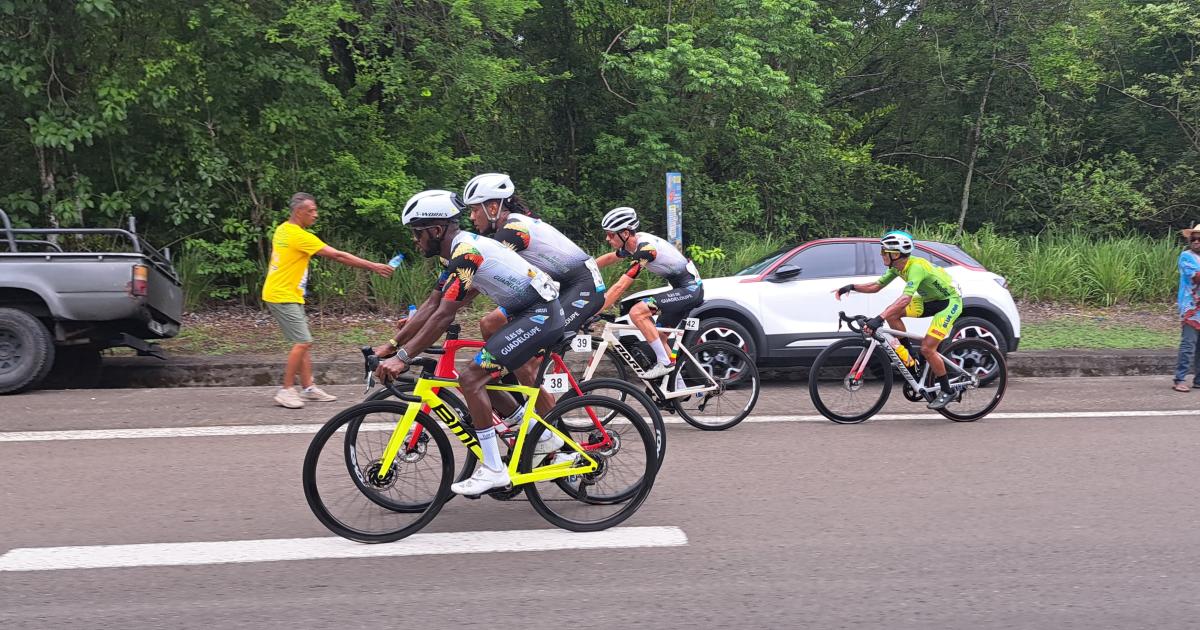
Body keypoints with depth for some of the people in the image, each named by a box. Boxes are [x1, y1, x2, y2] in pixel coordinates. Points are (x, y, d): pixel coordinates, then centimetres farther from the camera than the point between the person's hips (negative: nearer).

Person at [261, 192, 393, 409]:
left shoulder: (282, 229, 9)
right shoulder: (300, 236, -20)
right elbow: (338, 256, -21)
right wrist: (373, 266, -18)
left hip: (285, 294, 10)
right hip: (283, 297, -10)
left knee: (303, 342, 11)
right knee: (303, 342, -11)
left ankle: (308, 388, 14)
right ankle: (286, 391, -6)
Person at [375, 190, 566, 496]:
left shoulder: (465, 252, -19)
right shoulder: (458, 251, 12)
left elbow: (444, 315, -23)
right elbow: (431, 305, 14)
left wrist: (403, 357, -22)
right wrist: (391, 345, 11)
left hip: (541, 315, -11)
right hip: (528, 313, 11)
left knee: (472, 378, -14)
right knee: (484, 375, 15)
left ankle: (493, 469, -7)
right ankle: (544, 436, 23)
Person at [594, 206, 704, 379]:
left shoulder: (644, 248, -24)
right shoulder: (633, 242, 4)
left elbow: (619, 287, -26)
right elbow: (609, 258, 22)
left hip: (689, 290, -10)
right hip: (687, 289, 10)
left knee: (636, 312, -21)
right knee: (658, 336, 13)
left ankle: (665, 363, -13)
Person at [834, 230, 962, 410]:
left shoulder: (916, 267, -32)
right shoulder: (897, 267, -6)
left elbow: (905, 298, -45)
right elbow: (876, 286, 2)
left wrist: (879, 319, -53)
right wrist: (852, 287, -14)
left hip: (949, 302, -8)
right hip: (929, 300, 8)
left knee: (926, 349, -16)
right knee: (891, 314, -11)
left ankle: (947, 392, 2)